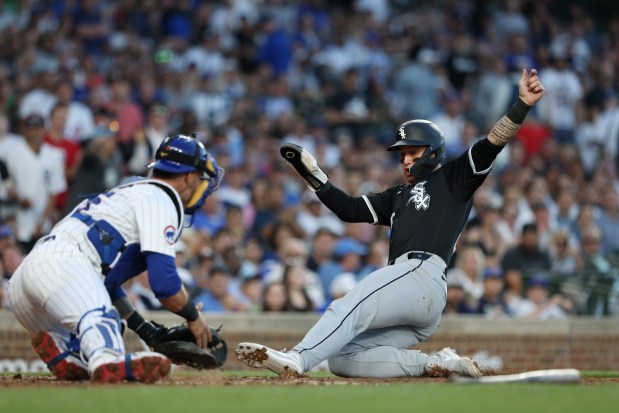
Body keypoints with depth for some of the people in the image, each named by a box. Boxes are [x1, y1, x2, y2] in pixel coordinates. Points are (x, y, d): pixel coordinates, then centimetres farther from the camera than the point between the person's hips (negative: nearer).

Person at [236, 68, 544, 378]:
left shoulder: (453, 178, 13)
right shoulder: (397, 197, 33)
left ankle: (296, 359, -48)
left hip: (422, 274, -9)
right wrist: (311, 173, 15)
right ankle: (436, 364, -12)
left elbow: (491, 145, 1)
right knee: (341, 359, -5)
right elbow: (349, 209, 24)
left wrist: (522, 105, -12)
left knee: (347, 308, -29)